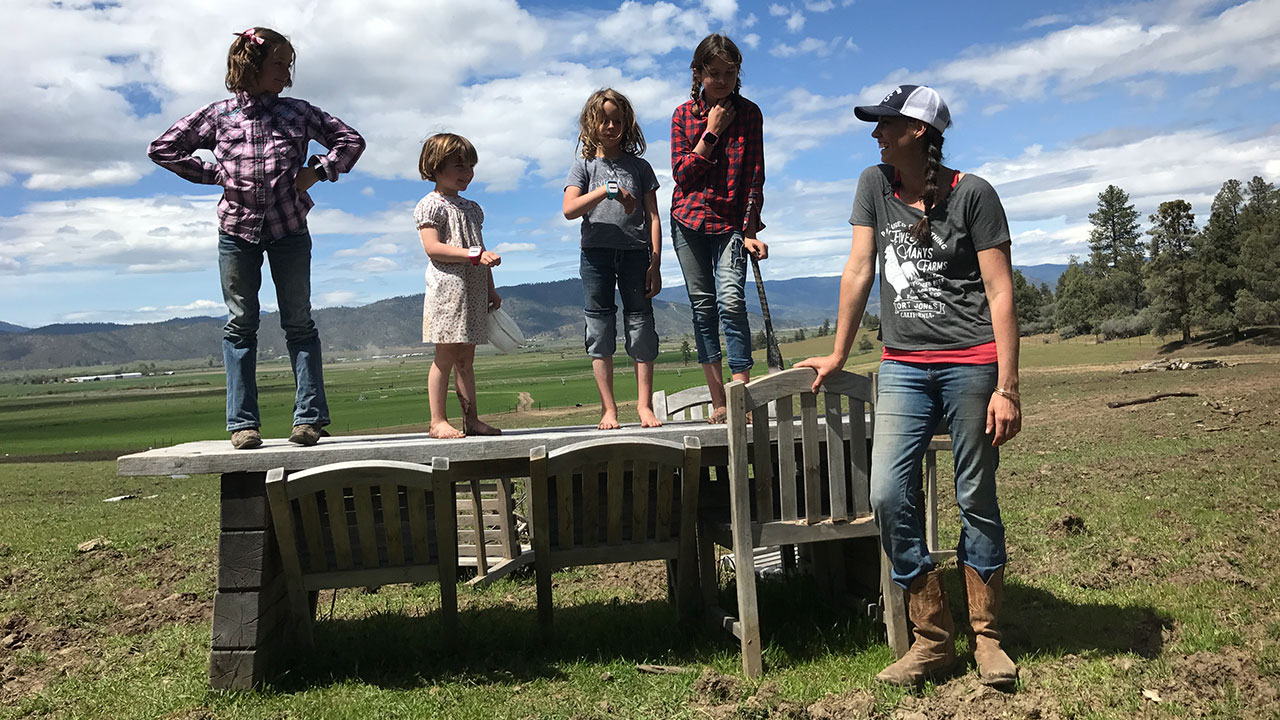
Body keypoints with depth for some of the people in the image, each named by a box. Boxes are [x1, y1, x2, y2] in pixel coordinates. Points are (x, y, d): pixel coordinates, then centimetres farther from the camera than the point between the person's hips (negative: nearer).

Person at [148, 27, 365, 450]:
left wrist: (319, 172, -3)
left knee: (298, 323, 1)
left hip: (289, 230, 0)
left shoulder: (298, 113, 4)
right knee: (241, 324, 3)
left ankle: (309, 417, 2)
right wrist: (215, 174, 1)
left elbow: (351, 140, 8)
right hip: (237, 231, 0)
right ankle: (243, 423, 6)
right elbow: (162, 149, 10)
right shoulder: (218, 116, 4)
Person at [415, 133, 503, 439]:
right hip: (448, 288, -7)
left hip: (474, 290, 7)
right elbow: (433, 247, -15)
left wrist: (491, 289, 18)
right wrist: (473, 254, -23)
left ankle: (472, 419, 12)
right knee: (446, 356, -7)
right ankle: (438, 421, -2)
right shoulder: (431, 205, -3)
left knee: (466, 357, 9)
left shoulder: (471, 208, 21)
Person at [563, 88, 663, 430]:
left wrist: (655, 263, -1)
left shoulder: (639, 166, 11)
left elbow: (653, 217, 7)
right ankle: (608, 408, 7)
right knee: (599, 328, 1)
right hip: (596, 253, 0)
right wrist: (608, 191, -19)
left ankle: (645, 404, 6)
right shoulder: (585, 165, 9)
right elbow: (570, 210, -7)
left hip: (635, 252, 0)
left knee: (641, 323, -1)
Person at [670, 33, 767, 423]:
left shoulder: (749, 113, 2)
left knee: (731, 301, -18)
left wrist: (750, 231, -7)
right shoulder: (684, 114, 5)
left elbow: (755, 175, -1)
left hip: (731, 222, -2)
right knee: (702, 305, 2)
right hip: (689, 219, 2)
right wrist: (711, 132, -10)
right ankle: (718, 402, 6)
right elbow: (682, 173, -4)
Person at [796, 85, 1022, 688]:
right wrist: (838, 356, 9)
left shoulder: (972, 194, -3)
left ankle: (986, 636, 21)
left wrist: (1007, 388, -12)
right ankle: (933, 638, 7)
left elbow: (1000, 291, -6)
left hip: (971, 363, -3)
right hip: (903, 366, 3)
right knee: (888, 496, -8)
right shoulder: (875, 184, 8)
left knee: (977, 501, 3)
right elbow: (859, 270, 9)